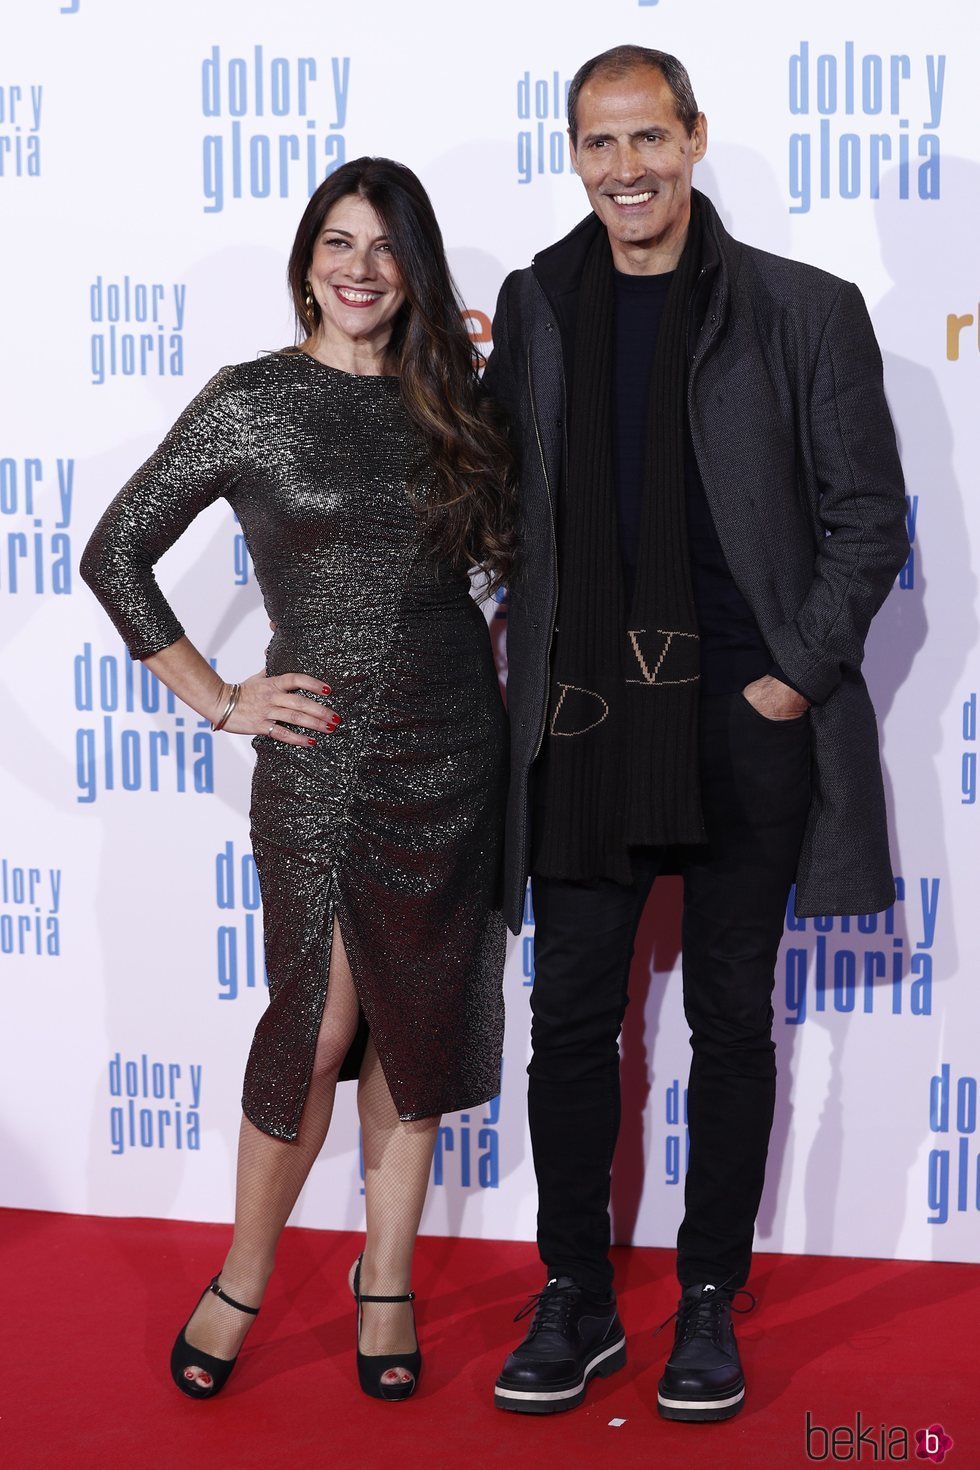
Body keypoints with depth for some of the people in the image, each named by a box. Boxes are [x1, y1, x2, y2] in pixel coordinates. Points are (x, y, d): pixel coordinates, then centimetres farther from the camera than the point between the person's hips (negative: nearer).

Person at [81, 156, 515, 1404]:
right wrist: (219, 701, -2)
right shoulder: (250, 403, -2)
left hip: (452, 740, 4)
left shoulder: (450, 400, 8)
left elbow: (511, 551, 19)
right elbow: (114, 555, 1)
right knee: (318, 1022, -5)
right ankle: (243, 1280, 15)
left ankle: (387, 1276, 23)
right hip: (318, 750, -3)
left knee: (421, 1016, 8)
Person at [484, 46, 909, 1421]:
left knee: (732, 1018, 7)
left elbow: (868, 516, 0)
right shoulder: (534, 306, 8)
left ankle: (709, 1304, 21)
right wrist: (532, 664, 7)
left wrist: (799, 675, -7)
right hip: (583, 719, 3)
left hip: (746, 721, -2)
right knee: (571, 1015, 6)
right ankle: (576, 1303, 20)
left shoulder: (804, 311, -1)